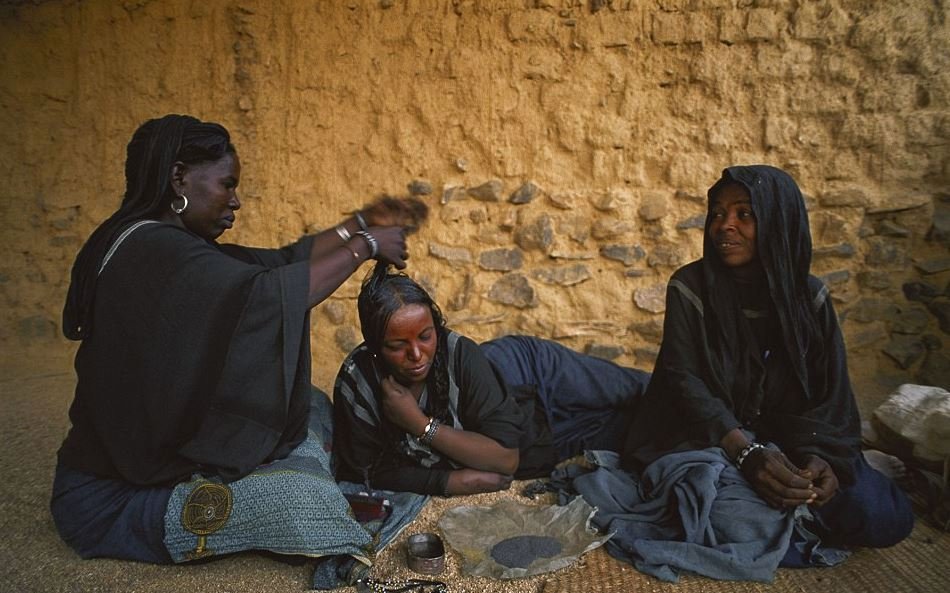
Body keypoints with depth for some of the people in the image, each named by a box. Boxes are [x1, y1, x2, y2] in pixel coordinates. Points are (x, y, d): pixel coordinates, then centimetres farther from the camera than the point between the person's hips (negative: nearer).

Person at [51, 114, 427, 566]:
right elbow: (265, 297, -33)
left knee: (312, 407, 11)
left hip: (139, 461, 10)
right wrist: (365, 246, -21)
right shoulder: (153, 249, -23)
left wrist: (363, 222, 1)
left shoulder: (164, 245, 6)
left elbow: (276, 261, 5)